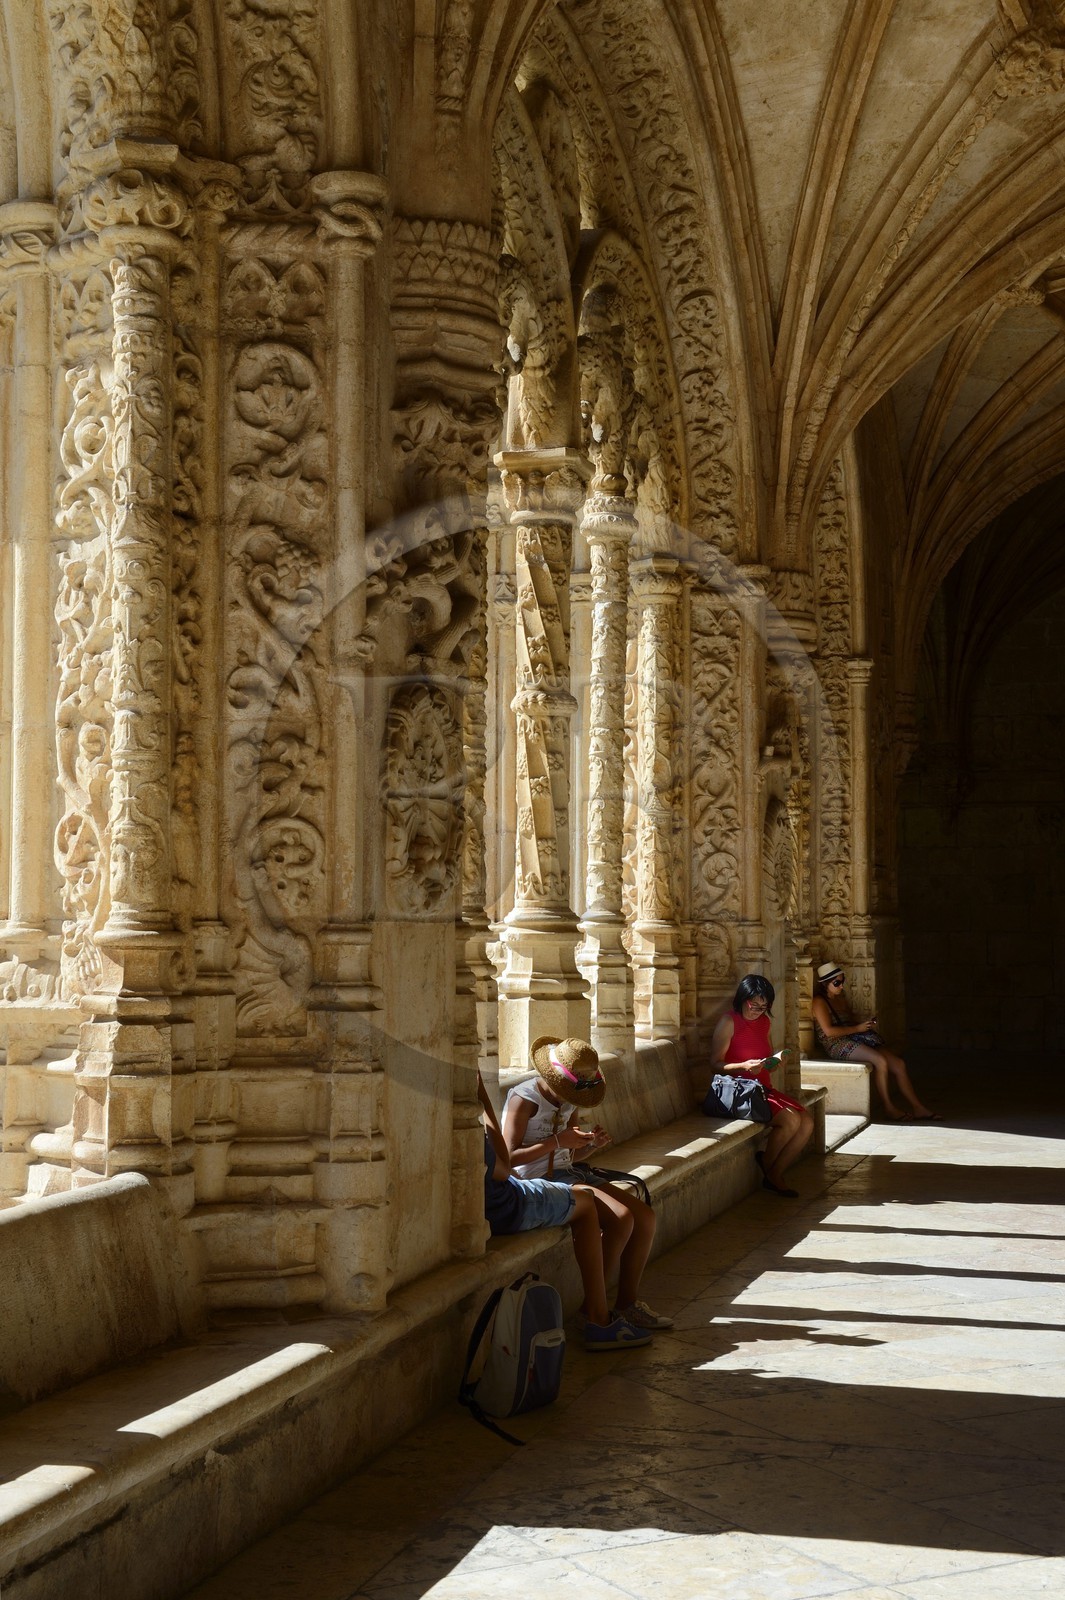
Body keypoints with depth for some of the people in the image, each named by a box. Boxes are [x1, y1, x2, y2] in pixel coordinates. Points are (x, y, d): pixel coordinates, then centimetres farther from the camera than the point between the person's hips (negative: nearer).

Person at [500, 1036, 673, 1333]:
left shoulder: (569, 1103, 12)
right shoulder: (524, 1098, -12)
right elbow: (510, 1156, -17)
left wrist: (593, 1144, -2)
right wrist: (556, 1141, -19)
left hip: (568, 1174, 9)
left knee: (645, 1216, -6)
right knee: (621, 1217, -24)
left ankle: (627, 1302, 4)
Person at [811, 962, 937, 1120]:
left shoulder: (841, 999, 22)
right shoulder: (819, 1002, -5)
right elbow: (829, 1031, -16)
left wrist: (866, 1024, 3)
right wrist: (857, 1028, -12)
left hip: (852, 1040, 8)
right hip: (837, 1045, -8)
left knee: (898, 1064, -9)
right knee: (880, 1061, -30)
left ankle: (918, 1108, -10)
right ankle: (889, 1108, -19)